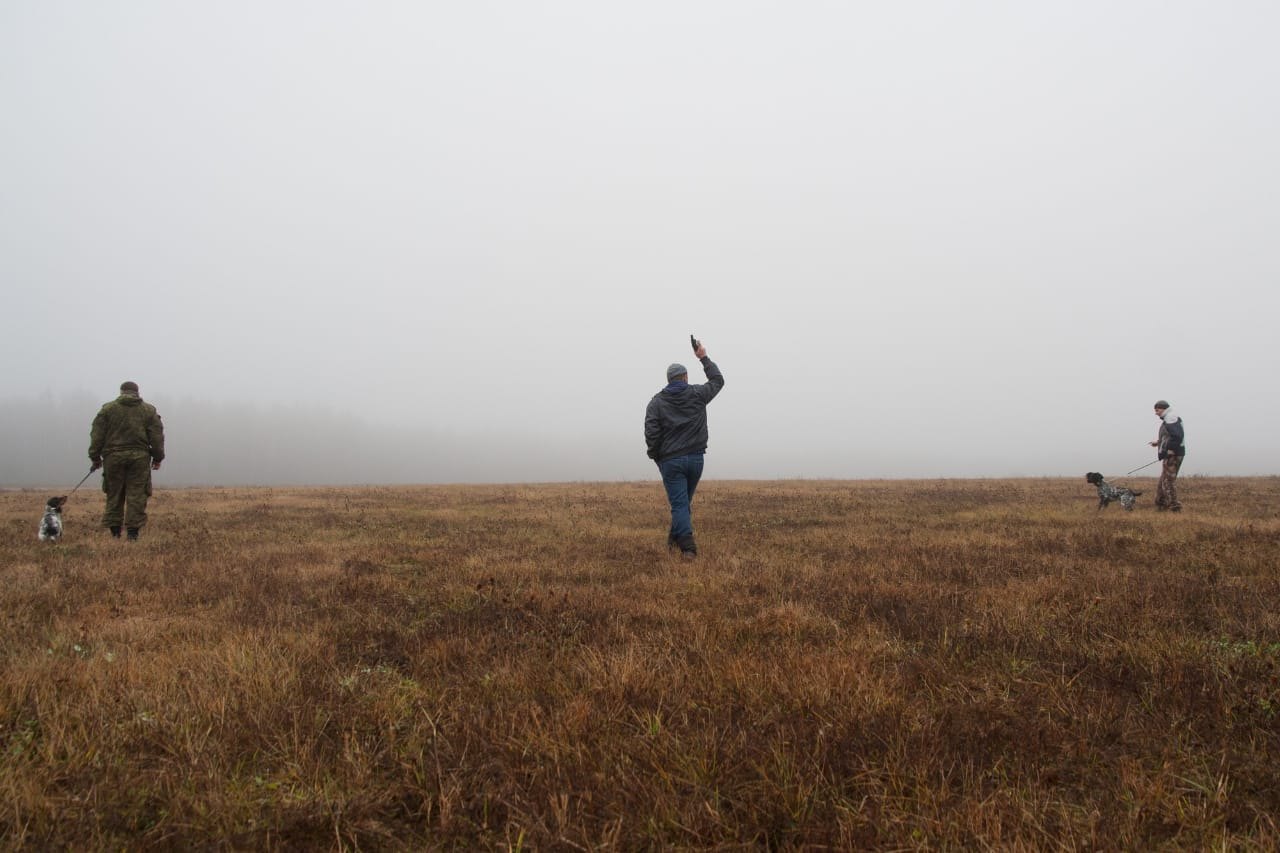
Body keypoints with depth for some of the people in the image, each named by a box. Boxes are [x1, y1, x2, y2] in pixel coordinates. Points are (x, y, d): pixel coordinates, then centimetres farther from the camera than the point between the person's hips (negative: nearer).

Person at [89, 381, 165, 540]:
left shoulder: (107, 409, 7)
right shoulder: (149, 410, 8)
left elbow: (97, 435, 3)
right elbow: (157, 436, 4)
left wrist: (95, 456, 9)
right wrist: (158, 457, 11)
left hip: (114, 457, 0)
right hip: (139, 456, 0)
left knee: (114, 495, 9)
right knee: (137, 495, 0)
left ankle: (115, 531, 11)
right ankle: (133, 532, -5)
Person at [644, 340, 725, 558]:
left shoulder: (657, 402, -3)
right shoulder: (697, 394, 2)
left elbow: (651, 433, -9)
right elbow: (718, 380, 20)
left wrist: (656, 457, 5)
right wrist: (704, 358, 27)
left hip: (670, 461, -2)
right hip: (696, 458, 3)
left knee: (679, 504, -4)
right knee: (685, 501, 18)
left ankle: (687, 546, -15)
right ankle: (675, 538, 29)